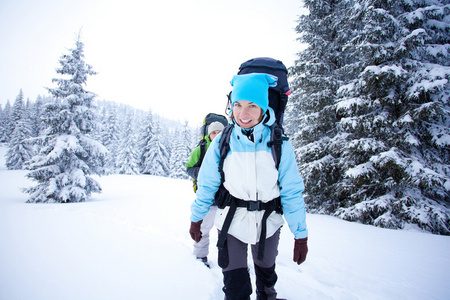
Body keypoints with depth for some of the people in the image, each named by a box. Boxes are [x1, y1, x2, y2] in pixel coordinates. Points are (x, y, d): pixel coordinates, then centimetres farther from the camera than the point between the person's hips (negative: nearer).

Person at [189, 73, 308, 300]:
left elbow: (292, 192, -10)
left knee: (266, 271, 26)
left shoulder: (280, 145, -16)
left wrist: (301, 235, -7)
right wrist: (196, 219, 5)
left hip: (267, 223, 1)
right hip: (231, 222, -1)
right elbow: (207, 185, -3)